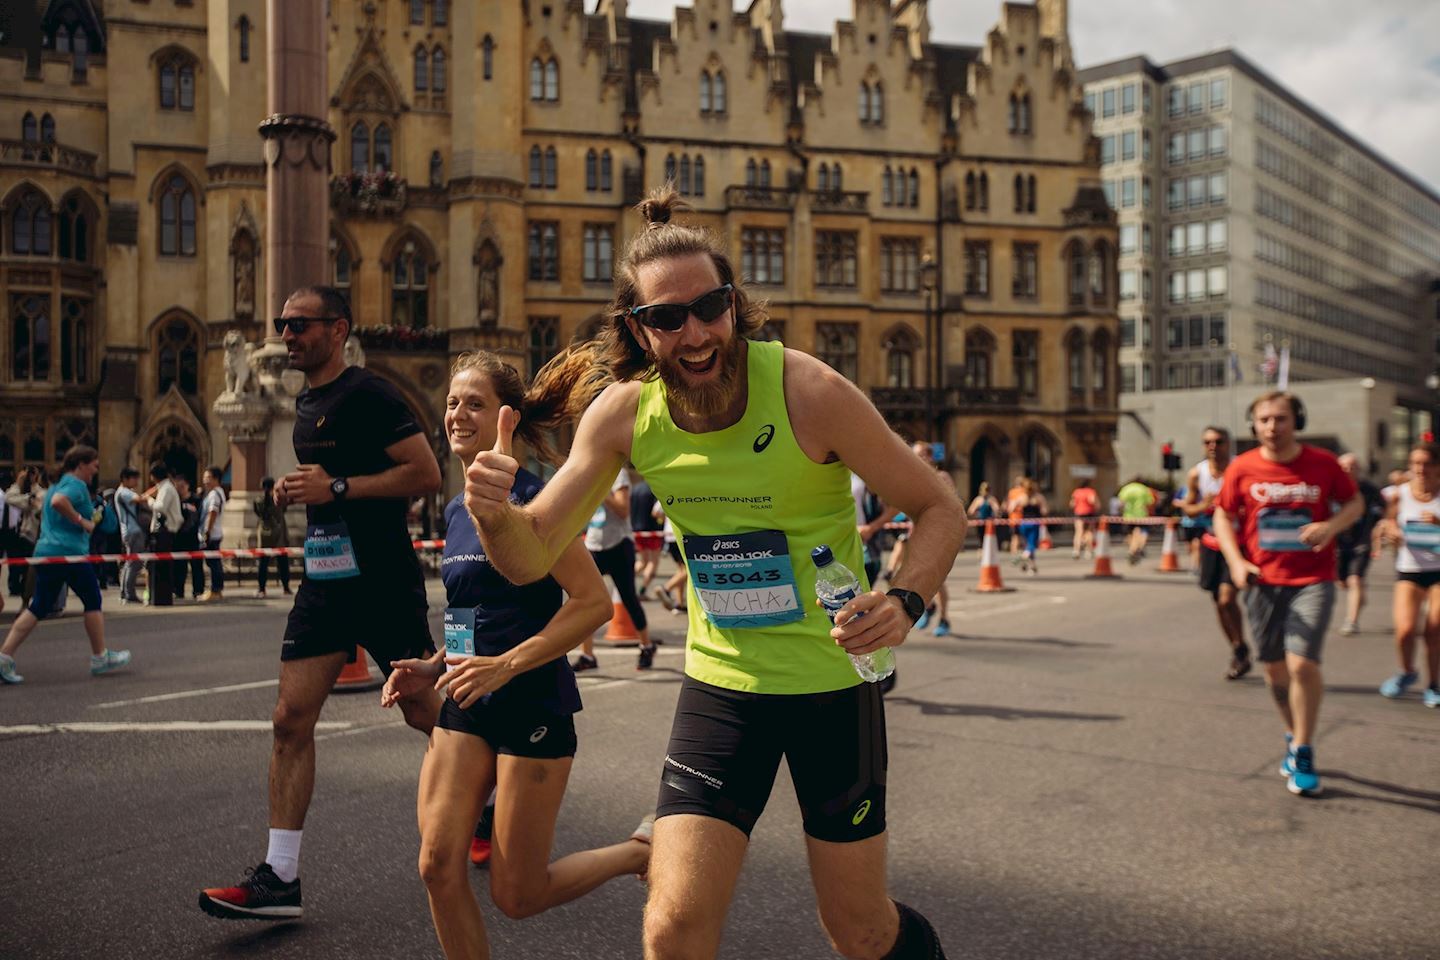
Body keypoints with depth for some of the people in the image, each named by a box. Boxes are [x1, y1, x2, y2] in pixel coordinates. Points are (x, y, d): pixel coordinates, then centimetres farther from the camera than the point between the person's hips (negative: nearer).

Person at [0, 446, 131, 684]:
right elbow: (58, 502, -30)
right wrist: (82, 521, -20)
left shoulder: (56, 484, 20)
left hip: (44, 552, 9)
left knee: (38, 607, 8)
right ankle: (100, 658, 15)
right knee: (92, 601, 6)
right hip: (71, 552, -9)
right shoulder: (77, 485, -10)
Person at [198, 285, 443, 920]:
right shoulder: (307, 403, 15)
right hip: (324, 578, 8)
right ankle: (279, 879, 4)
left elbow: (426, 475, -18)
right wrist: (297, 490, 9)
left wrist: (336, 488, -20)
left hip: (383, 581, -8)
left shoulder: (367, 395, -12)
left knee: (425, 713, 5)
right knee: (291, 719, 0)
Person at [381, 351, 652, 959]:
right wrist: (433, 668, 6)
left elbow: (593, 601, -20)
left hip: (532, 705, -7)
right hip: (467, 707, 7)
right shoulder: (456, 511, 11)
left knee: (516, 896, 2)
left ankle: (642, 851, 24)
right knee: (439, 867, -2)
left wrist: (505, 664, -24)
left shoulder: (530, 498, -14)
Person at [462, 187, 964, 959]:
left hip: (833, 678, -2)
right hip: (720, 681, 2)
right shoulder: (622, 411, -10)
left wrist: (904, 600, -30)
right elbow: (531, 557, -6)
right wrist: (494, 513, -29)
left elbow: (938, 507, -11)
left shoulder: (807, 391, -20)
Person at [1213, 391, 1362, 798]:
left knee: (1302, 663, -15)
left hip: (1312, 581, -2)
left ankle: (1303, 754, 3)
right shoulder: (1242, 468, -3)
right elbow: (1223, 516, 6)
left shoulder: (1323, 463, -4)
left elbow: (1355, 502, 7)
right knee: (1275, 669, 11)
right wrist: (1235, 561, -9)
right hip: (1263, 581, 2)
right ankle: (1294, 738, 35)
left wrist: (1331, 525, -14)